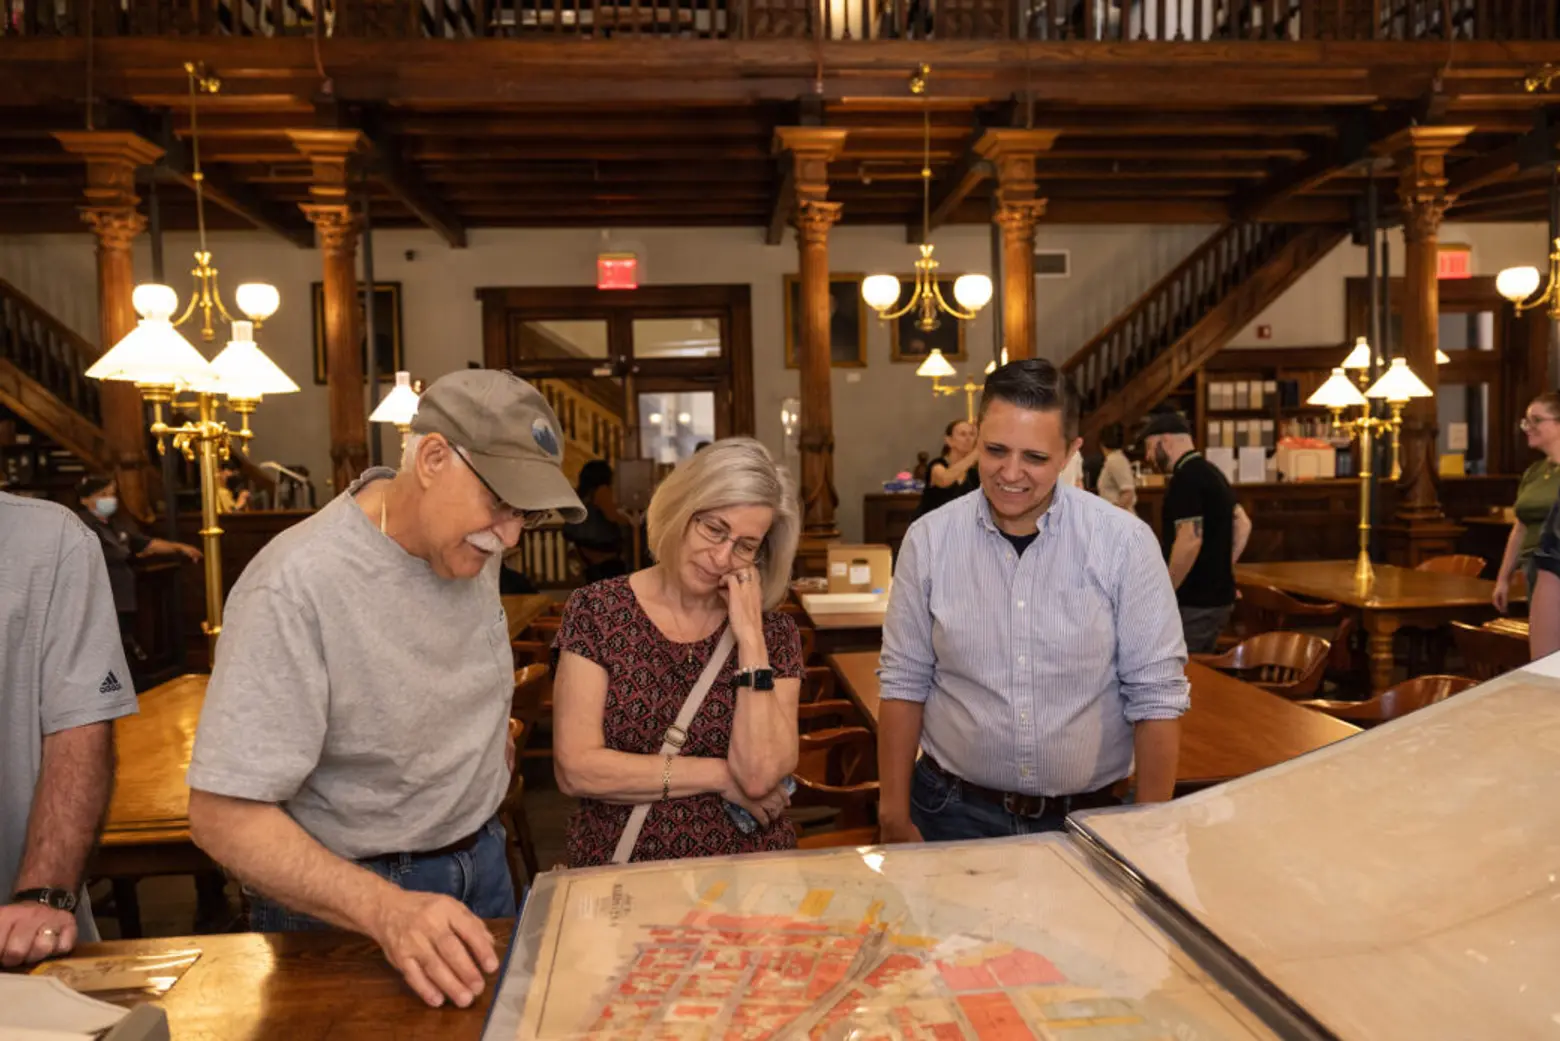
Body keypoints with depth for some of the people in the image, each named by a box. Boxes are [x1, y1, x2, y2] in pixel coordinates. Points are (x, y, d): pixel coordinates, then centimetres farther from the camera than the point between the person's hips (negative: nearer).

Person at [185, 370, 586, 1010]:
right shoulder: (296, 587, -28)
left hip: (481, 860, 7)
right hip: (346, 898, -6)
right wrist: (387, 909, -38)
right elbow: (224, 814, -29)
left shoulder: (470, 539, -7)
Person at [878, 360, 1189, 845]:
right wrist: (894, 816, -2)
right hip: (954, 814, 1)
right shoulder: (928, 540, -7)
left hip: (1086, 818, 0)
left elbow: (1155, 696, -7)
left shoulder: (1125, 542, -11)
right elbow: (904, 684, -3)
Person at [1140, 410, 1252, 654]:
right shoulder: (1210, 472, 14)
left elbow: (1190, 541, -25)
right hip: (1217, 596, 10)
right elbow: (1242, 524, 21)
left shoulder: (1186, 479, -18)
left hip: (1194, 602, -10)